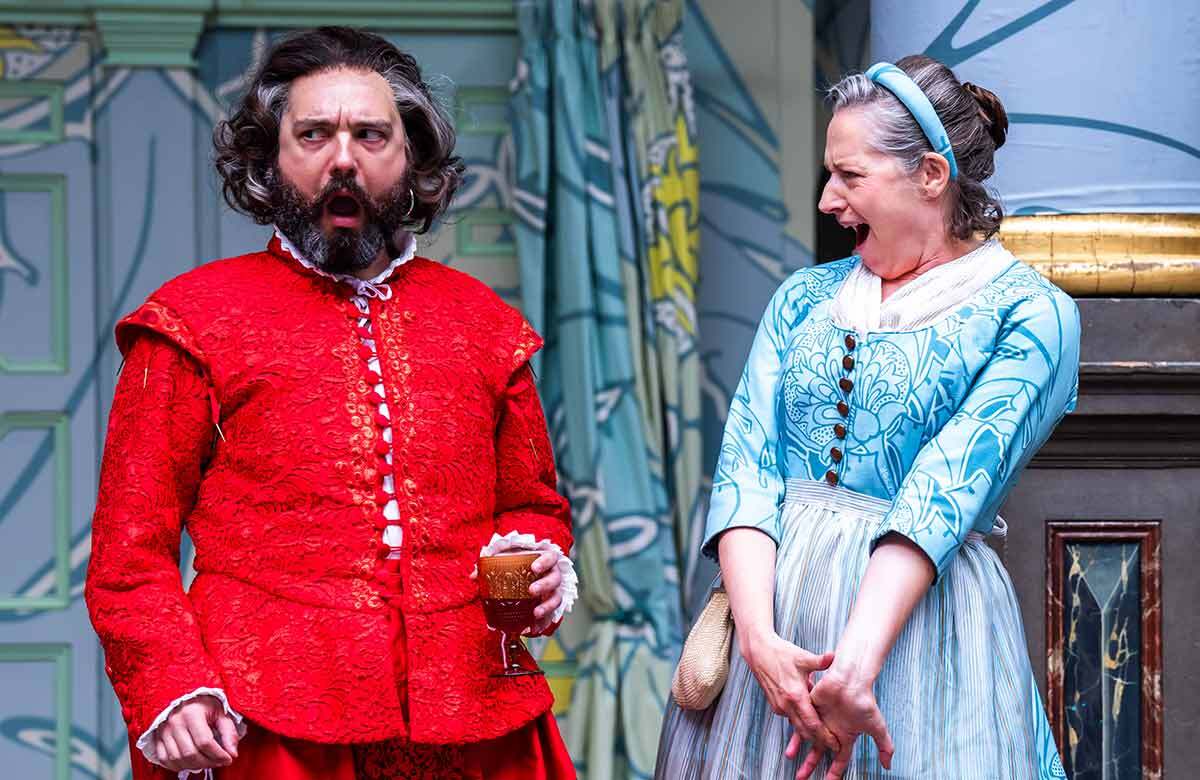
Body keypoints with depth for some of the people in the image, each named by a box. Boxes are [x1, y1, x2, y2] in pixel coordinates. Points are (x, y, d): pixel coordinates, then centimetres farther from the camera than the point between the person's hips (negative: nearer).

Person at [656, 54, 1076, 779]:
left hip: (918, 615, -4)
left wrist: (856, 663, -27)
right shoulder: (804, 298, 11)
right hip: (768, 604, 4)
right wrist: (758, 637, -18)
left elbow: (945, 490, -16)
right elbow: (747, 465, -1)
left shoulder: (1031, 315, -4)